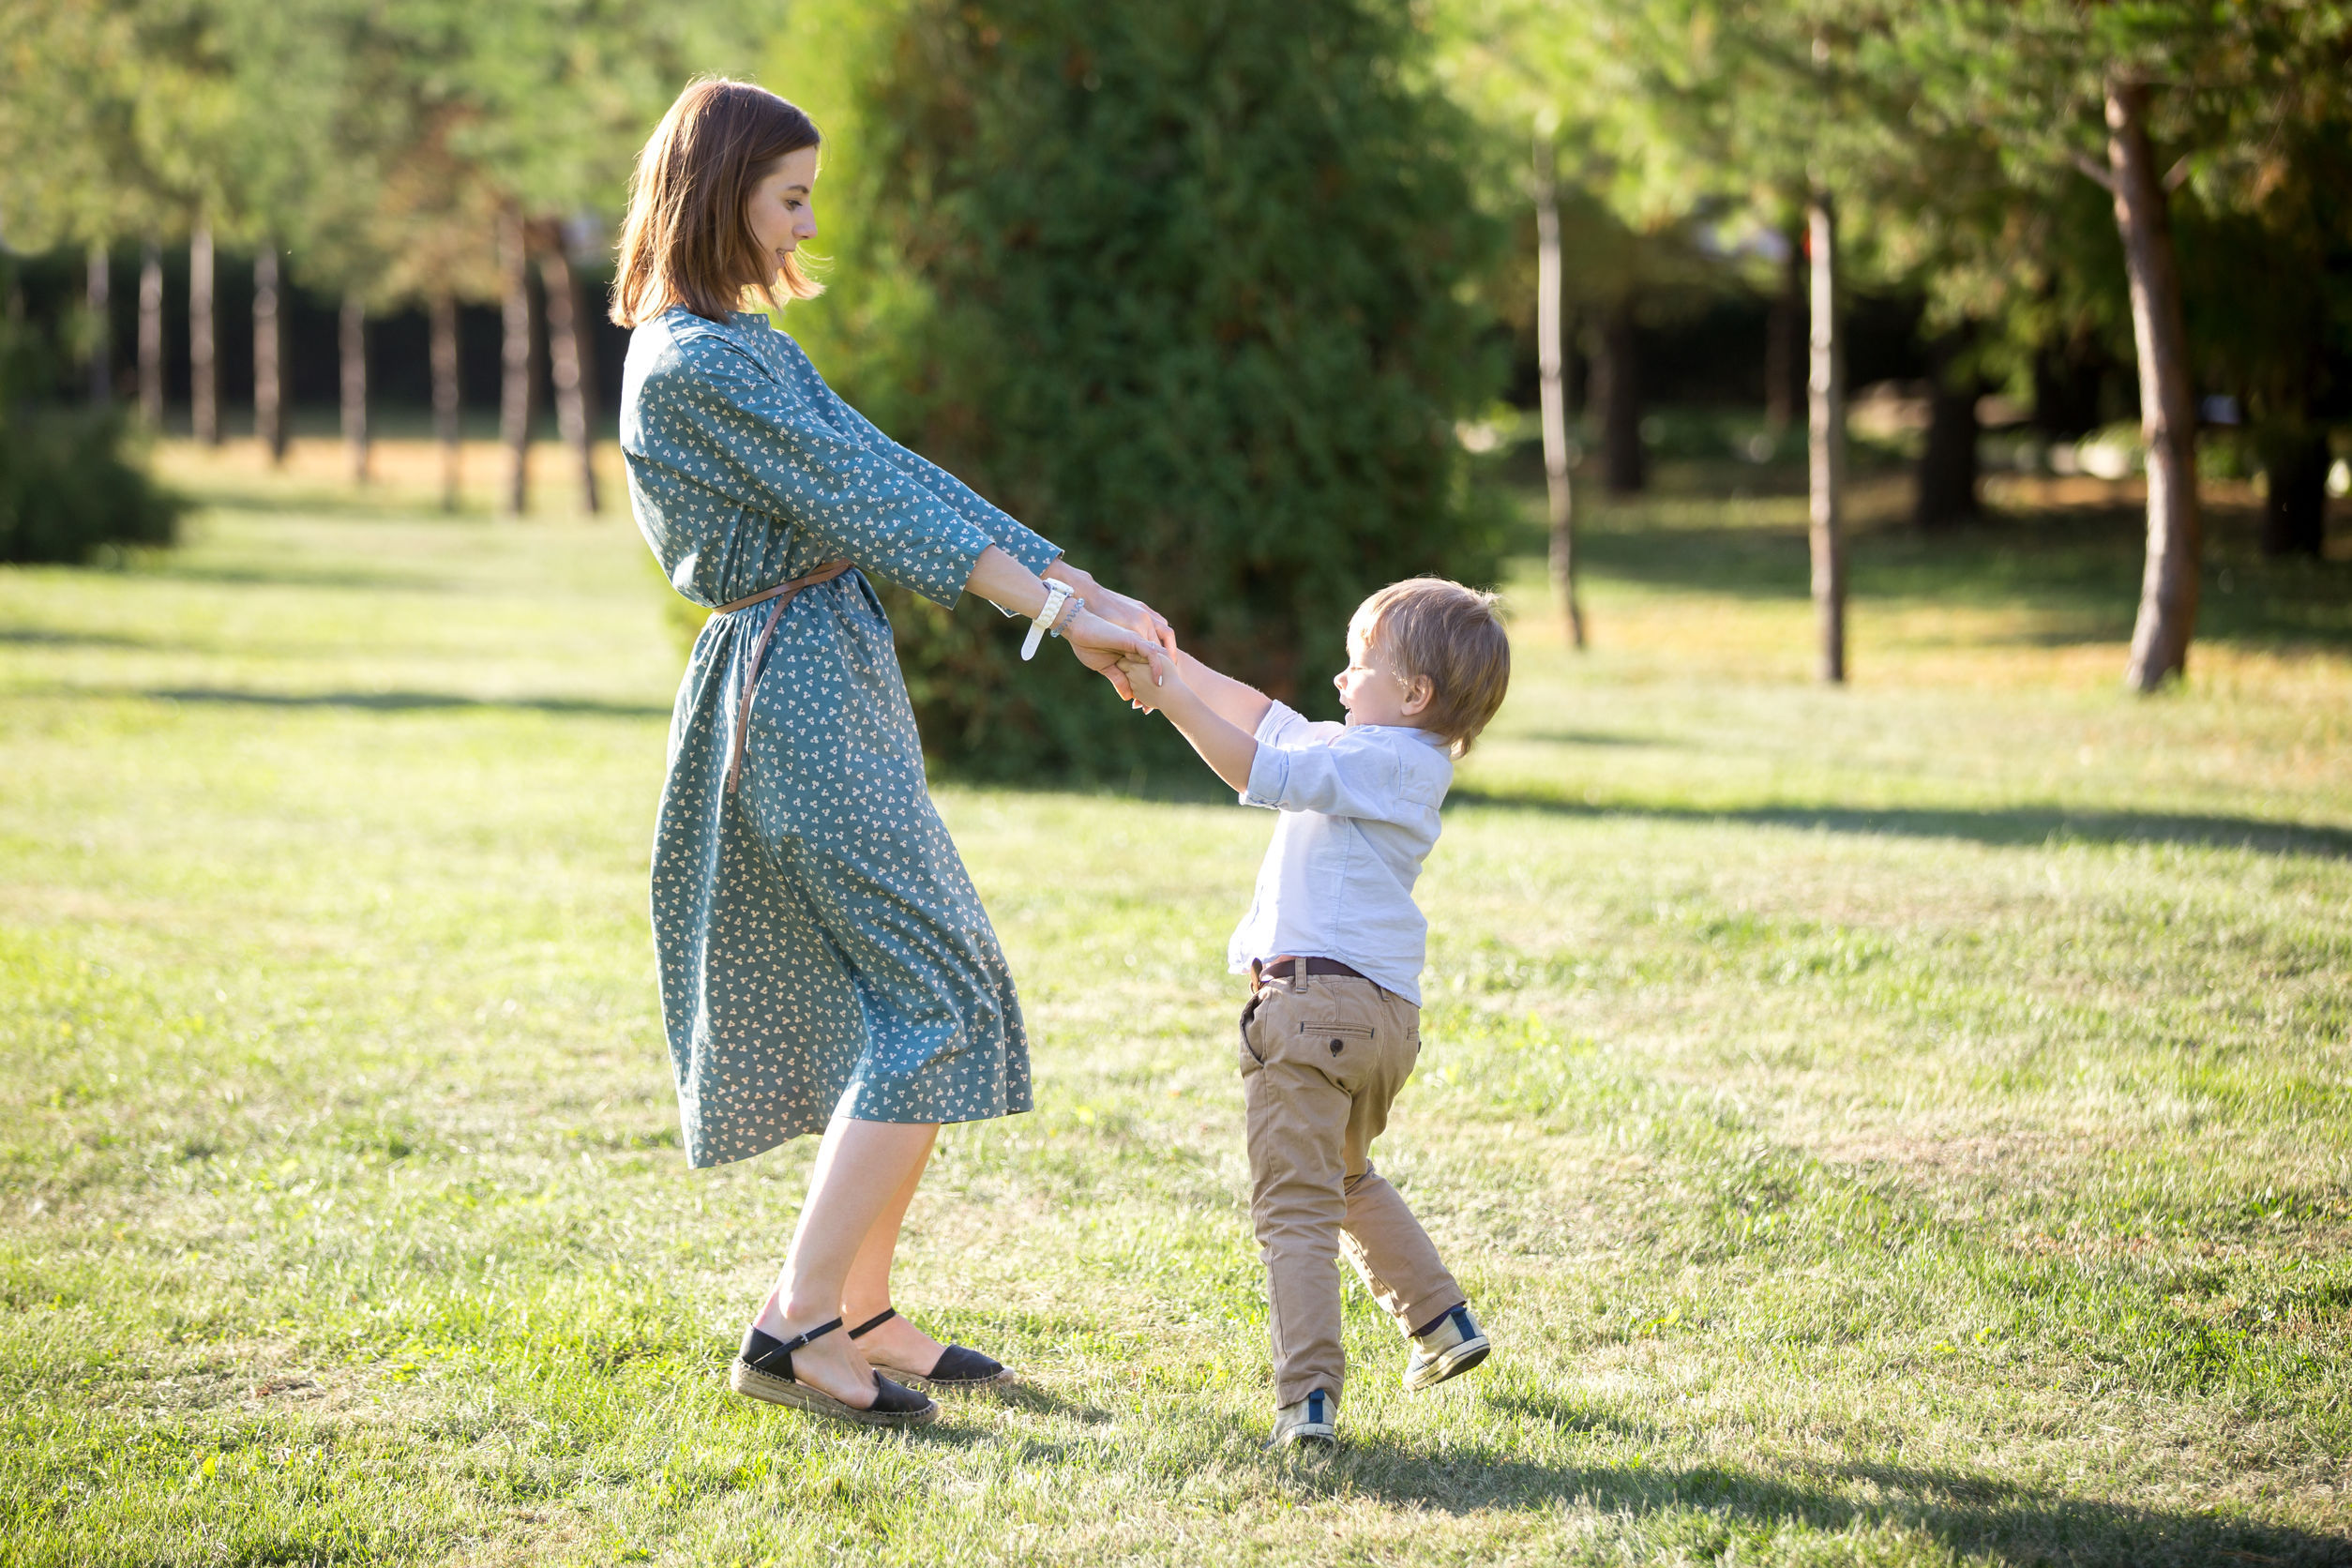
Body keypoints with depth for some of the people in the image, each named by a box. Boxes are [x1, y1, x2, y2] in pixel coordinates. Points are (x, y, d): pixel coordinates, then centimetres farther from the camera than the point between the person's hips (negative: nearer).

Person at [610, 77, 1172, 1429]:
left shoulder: (748, 346, 17)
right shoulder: (693, 363, -14)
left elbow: (892, 475, 11)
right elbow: (870, 501, -18)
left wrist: (1085, 586, 3)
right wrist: (1061, 615, -19)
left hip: (838, 684, 10)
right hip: (796, 694, -10)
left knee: (900, 1000, 12)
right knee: (938, 1002, -10)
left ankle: (864, 1318, 18)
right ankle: (795, 1329, -10)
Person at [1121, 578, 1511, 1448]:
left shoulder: (1385, 758, -10)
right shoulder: (1394, 757, 19)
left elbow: (1261, 770, -21)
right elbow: (1265, 718, 24)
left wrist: (1171, 697, -22)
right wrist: (1169, 660, 19)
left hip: (1311, 996, -10)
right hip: (1385, 1013, 10)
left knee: (1295, 1206, -11)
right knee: (1347, 1176, 31)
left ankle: (1309, 1397, -19)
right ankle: (1442, 1323, 34)